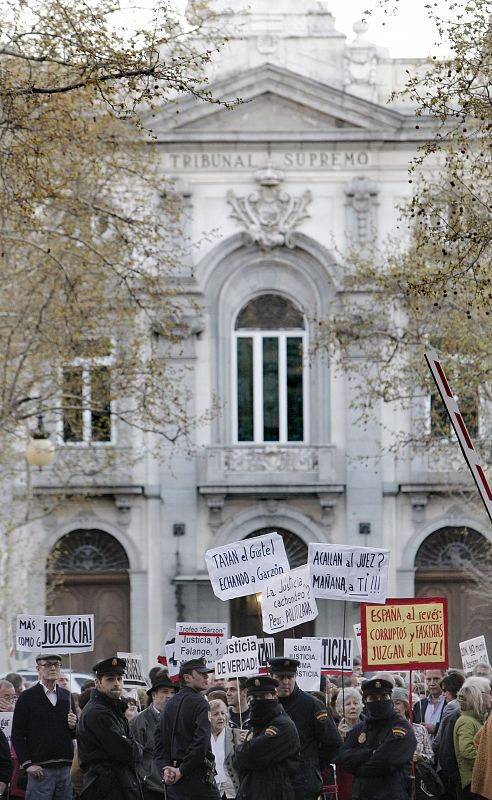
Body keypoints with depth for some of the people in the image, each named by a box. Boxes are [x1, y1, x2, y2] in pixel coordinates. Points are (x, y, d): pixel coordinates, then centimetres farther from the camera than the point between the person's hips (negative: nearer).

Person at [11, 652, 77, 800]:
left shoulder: (66, 696, 14)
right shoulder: (27, 697, -1)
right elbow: (17, 735, -4)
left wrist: (73, 726, -3)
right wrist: (27, 764, -12)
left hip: (65, 768, 5)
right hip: (40, 769, -5)